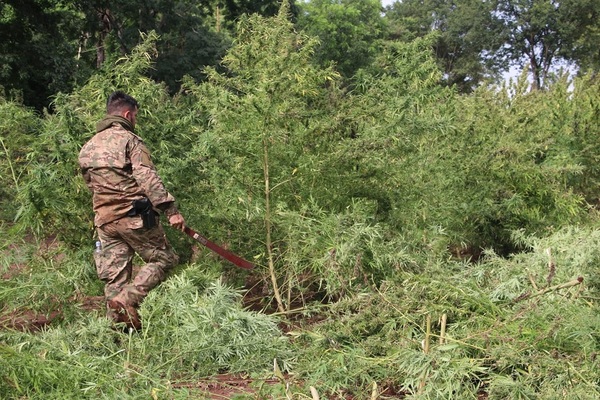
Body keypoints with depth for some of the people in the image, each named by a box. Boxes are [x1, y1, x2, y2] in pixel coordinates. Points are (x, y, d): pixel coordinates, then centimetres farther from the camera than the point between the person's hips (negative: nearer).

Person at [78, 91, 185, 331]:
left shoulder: (87, 148, 16)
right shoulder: (129, 139, -6)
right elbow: (148, 179, -16)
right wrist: (170, 210, -18)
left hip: (104, 221, 7)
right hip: (134, 217, -7)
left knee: (114, 276, 9)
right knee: (164, 259, 5)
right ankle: (128, 299, -12)